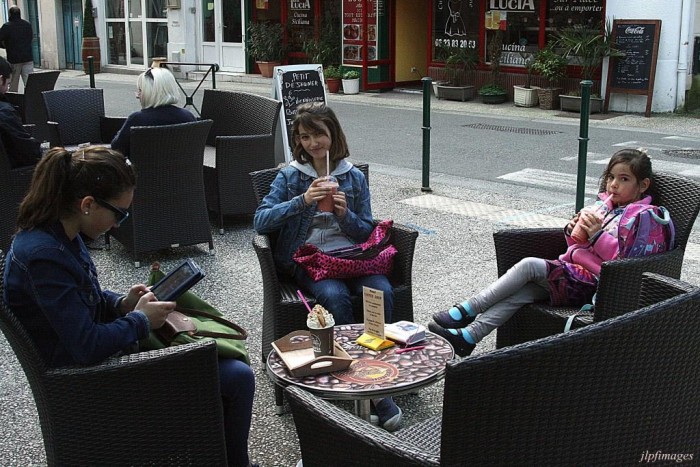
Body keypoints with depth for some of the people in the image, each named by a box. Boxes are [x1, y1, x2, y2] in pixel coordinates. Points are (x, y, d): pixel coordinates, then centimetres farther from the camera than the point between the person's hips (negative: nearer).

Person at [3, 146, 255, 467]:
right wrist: (140, 320, -13)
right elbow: (88, 346, -29)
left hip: (99, 349, 10)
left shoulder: (58, 234, 0)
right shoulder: (44, 255, -29)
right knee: (238, 378, -8)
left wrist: (122, 303, -1)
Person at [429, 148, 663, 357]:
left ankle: (467, 310, -18)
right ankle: (469, 335, -24)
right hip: (573, 270, 7)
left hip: (591, 282, -7)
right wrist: (573, 230, 5)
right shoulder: (604, 206, 19)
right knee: (522, 292, -17)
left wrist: (598, 234, -22)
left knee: (530, 265, -22)